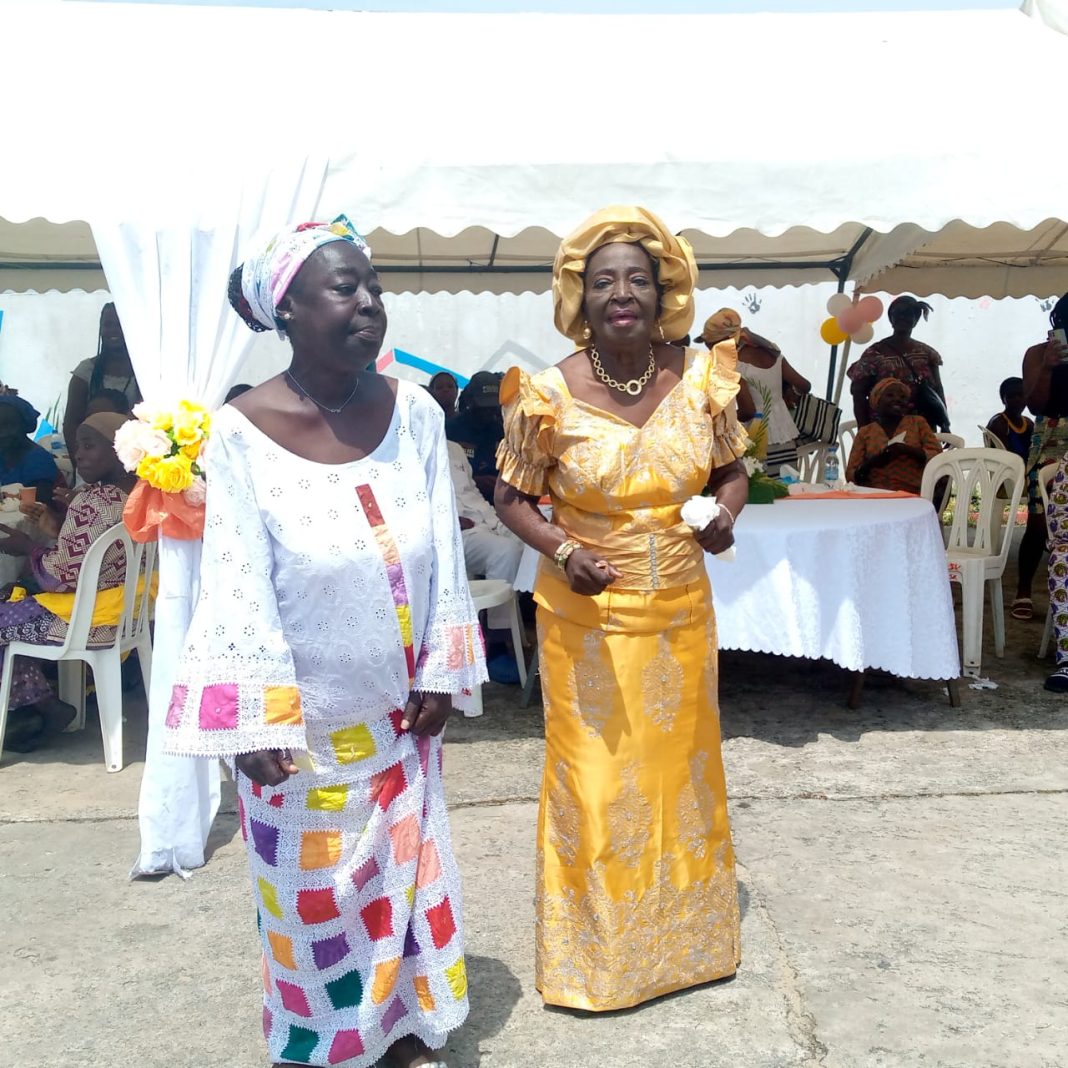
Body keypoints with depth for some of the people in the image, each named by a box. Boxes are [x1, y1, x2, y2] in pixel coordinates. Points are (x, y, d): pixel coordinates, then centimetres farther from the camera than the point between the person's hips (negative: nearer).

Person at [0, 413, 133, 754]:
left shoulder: (92, 501, -24)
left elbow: (63, 576, -21)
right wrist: (56, 532, 6)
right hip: (121, 610, 9)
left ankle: (40, 705, 13)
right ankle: (37, 706, 18)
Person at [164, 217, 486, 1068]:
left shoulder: (415, 412, -6)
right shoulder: (243, 432, -16)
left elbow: (442, 556, -1)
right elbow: (239, 585, -14)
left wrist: (441, 674, -1)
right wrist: (257, 723, -15)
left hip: (397, 704, 4)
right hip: (304, 712, -3)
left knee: (406, 864, 18)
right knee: (311, 886, 13)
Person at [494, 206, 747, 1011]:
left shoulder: (701, 378, -5)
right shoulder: (549, 395, -13)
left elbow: (732, 469, 7)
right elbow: (513, 496, -4)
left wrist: (727, 513, -14)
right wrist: (563, 550, -21)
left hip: (680, 610, 3)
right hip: (587, 617, -3)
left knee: (682, 766, 18)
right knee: (595, 779, 8)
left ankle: (686, 934, 42)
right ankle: (594, 949, 31)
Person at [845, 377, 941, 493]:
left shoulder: (918, 423, 13)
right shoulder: (864, 432, 12)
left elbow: (938, 457, 2)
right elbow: (851, 475, 8)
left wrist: (907, 450, -12)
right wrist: (872, 463, -11)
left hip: (911, 496, -1)